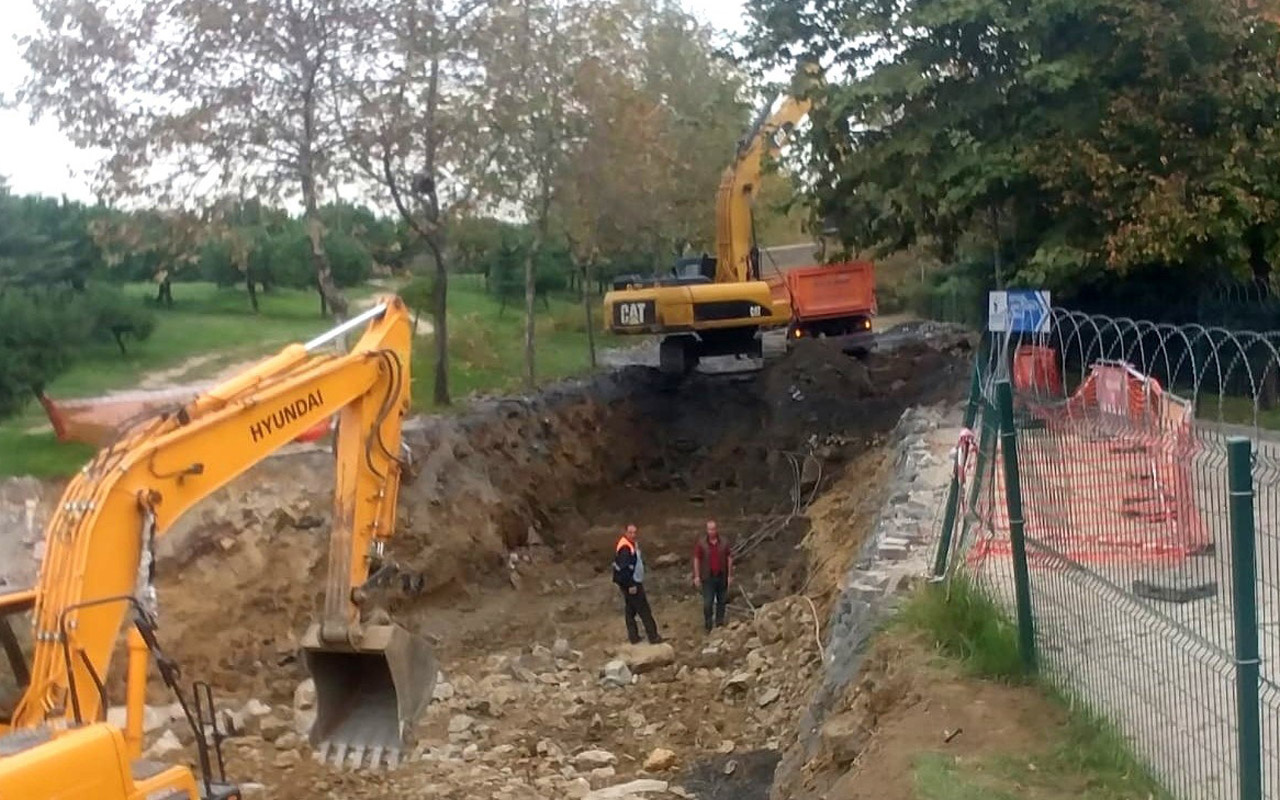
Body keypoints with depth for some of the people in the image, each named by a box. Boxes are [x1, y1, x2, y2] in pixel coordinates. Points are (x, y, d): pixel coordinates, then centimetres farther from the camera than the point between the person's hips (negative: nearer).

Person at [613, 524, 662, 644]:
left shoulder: (633, 544, 10)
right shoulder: (625, 548, -23)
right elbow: (624, 568, -26)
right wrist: (630, 585, -24)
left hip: (634, 582, 10)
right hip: (631, 584, -10)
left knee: (630, 610, 13)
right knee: (644, 610, -3)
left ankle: (633, 637, 20)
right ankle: (653, 636, 2)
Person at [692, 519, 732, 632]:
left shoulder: (724, 543, 0)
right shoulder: (701, 543, -5)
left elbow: (729, 559, 6)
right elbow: (696, 560, -2)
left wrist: (729, 575, 3)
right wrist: (697, 576, -5)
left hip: (721, 577, 2)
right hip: (708, 578, -2)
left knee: (722, 601, 10)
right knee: (707, 603, -3)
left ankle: (720, 623, 24)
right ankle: (708, 626, 8)